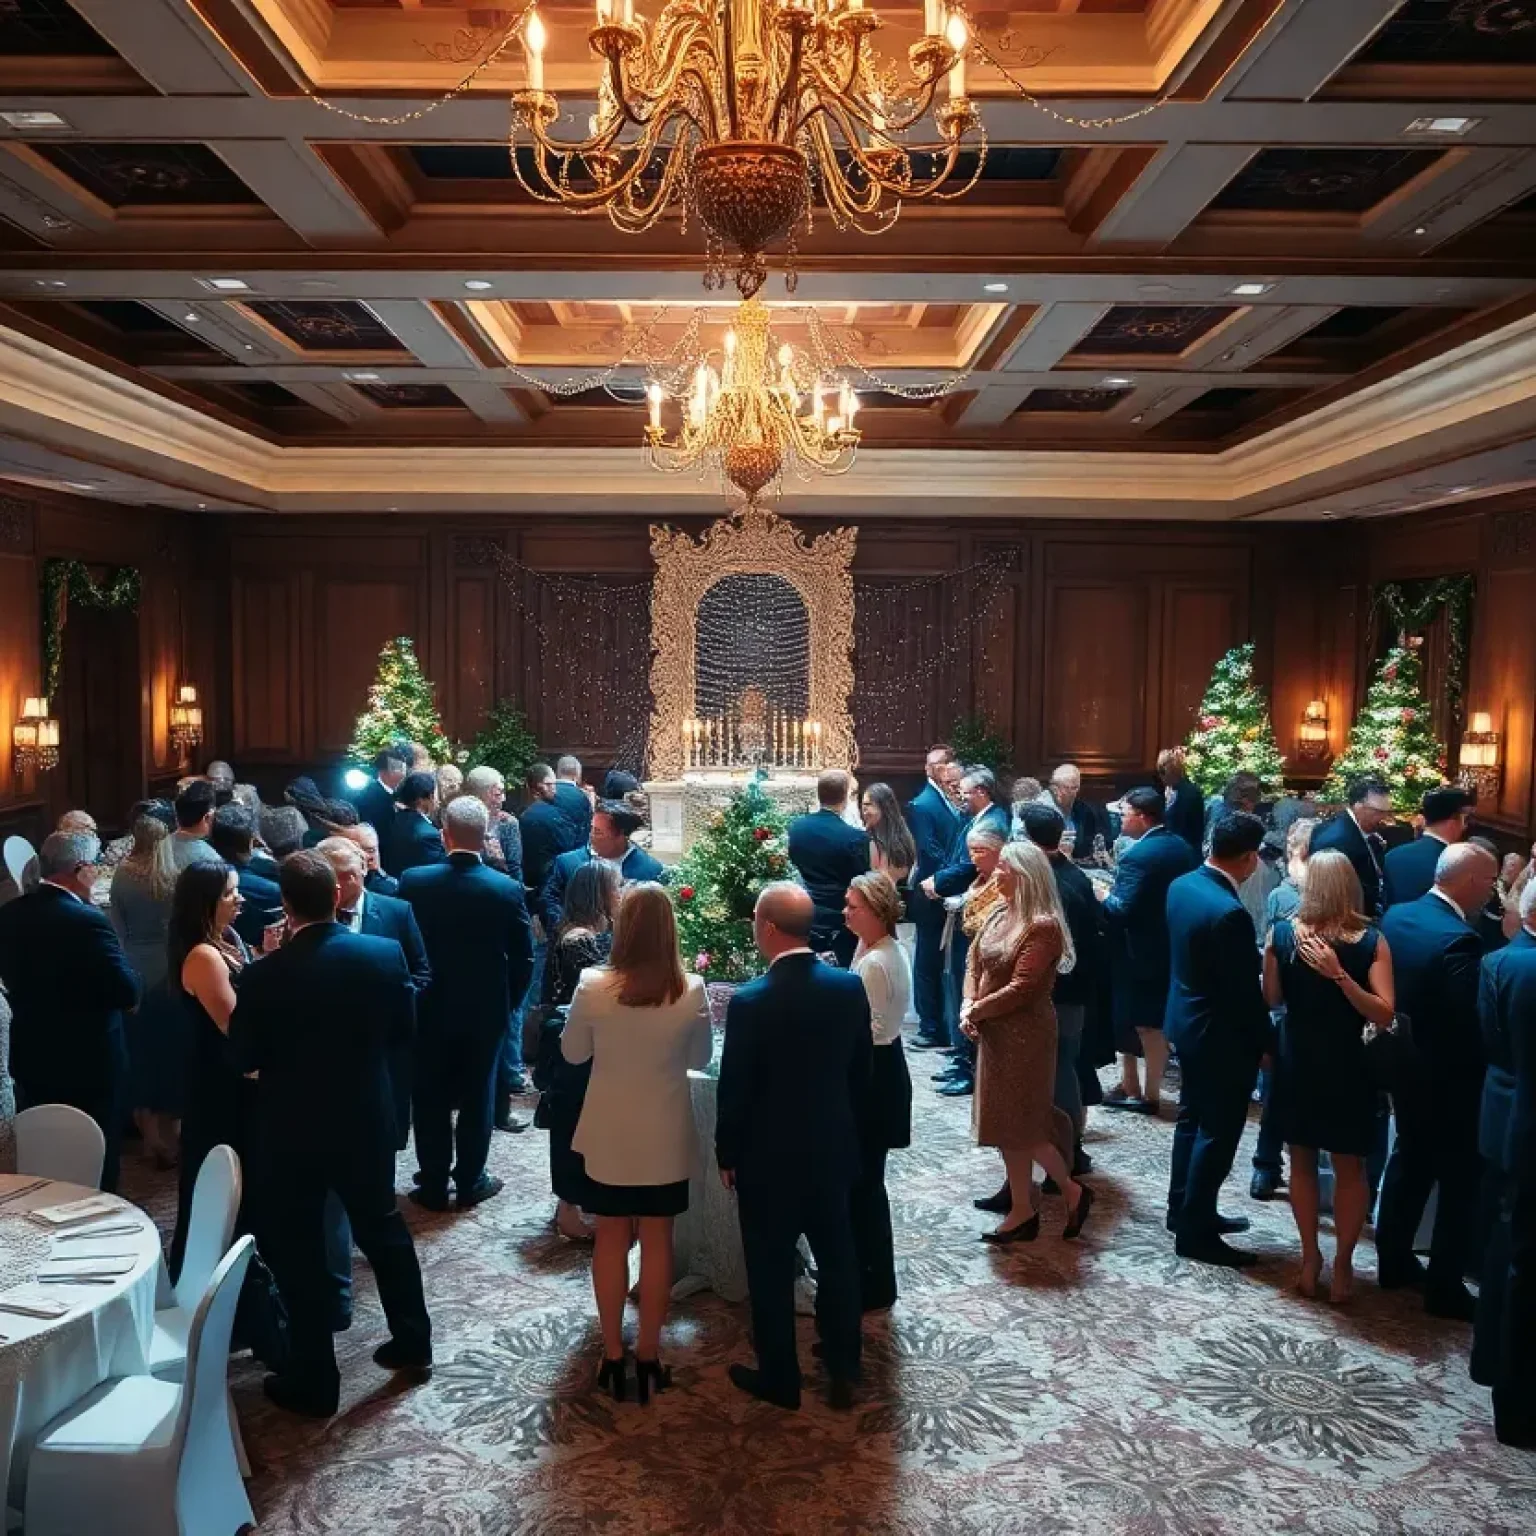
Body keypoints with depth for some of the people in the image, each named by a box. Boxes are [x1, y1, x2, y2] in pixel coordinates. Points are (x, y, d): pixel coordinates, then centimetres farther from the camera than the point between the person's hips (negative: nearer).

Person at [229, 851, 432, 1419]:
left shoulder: (265, 975, -20)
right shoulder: (386, 954, -12)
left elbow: (242, 1058, -8)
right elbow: (402, 1028, 1)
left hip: (291, 1132, -3)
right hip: (367, 1121, 3)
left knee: (297, 1251, 11)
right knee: (383, 1228, 22)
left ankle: (314, 1381, 21)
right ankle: (412, 1341, 36)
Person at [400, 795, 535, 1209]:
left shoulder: (413, 881, -13)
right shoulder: (508, 889, -14)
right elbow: (523, 959, -7)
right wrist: (509, 1004, 8)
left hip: (429, 1008, 0)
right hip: (485, 1011, 0)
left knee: (431, 1101, 13)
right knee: (477, 1099, 13)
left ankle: (433, 1186, 20)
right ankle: (469, 1182, 23)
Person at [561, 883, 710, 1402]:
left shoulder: (593, 986, -17)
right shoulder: (691, 991, -15)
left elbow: (572, 1053, -1)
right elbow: (700, 1059, 1)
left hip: (609, 1135, 0)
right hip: (666, 1136, 0)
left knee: (610, 1239, 14)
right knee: (657, 1240, 13)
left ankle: (613, 1357, 24)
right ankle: (648, 1357, 23)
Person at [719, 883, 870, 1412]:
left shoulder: (750, 1001, -22)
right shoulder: (851, 986, -8)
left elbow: (734, 1089, -14)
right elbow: (862, 1071, 3)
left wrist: (727, 1154, 0)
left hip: (769, 1155, -4)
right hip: (834, 1148, 5)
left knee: (771, 1270, 12)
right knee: (837, 1260, 18)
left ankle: (780, 1378, 26)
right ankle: (843, 1372, 30)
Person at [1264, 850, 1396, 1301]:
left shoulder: (1282, 933, -11)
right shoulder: (1371, 941, -13)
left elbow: (1271, 1000, -1)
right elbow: (1383, 1015, -18)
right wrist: (1340, 975, -20)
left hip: (1295, 1063, 1)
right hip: (1346, 1067, -1)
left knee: (1302, 1163, 17)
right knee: (1349, 1169, 16)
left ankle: (1310, 1258, 23)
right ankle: (1341, 1265, 20)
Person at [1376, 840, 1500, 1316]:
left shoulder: (1396, 916, -2)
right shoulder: (1459, 940, -27)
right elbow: (1472, 1023, -24)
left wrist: (1402, 1035, 13)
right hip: (1449, 1080, -8)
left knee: (1409, 1160, 22)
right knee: (1460, 1181, 8)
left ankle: (1393, 1261, 33)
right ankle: (1444, 1288, 17)